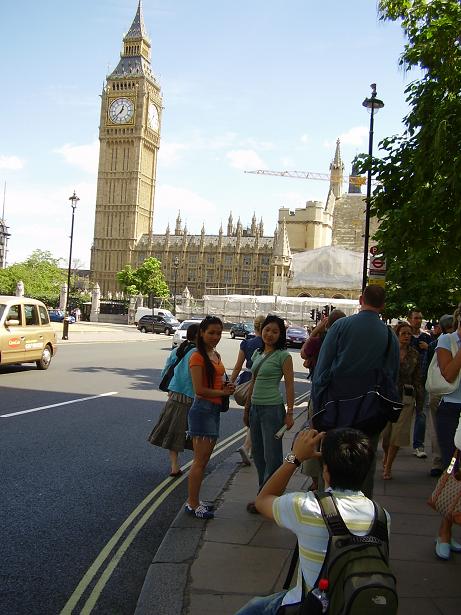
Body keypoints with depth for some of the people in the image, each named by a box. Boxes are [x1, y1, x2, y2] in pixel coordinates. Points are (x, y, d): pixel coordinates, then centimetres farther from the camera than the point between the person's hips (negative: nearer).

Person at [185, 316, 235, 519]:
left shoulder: (216, 356, 14)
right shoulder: (198, 357, -13)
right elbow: (199, 389, -17)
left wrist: (227, 387, 4)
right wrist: (222, 392, -10)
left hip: (214, 409, 9)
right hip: (202, 409, -9)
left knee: (203, 459, 13)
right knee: (200, 460, -3)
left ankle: (193, 501, 22)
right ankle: (193, 504, 7)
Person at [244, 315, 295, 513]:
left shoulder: (283, 356, -8)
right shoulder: (257, 354, 11)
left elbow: (289, 385, -10)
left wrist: (289, 413, -14)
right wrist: (247, 408, 19)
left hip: (272, 408, -8)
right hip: (256, 407, 8)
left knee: (271, 456, 0)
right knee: (258, 454, 13)